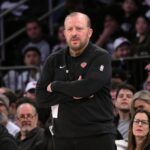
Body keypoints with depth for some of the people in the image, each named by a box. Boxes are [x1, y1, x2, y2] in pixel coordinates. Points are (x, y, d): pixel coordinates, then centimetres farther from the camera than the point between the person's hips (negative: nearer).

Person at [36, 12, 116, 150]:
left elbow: (87, 86, -18)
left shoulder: (101, 57, -2)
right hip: (63, 136, 4)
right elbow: (41, 98, 3)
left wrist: (55, 86, -3)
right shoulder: (54, 60, 11)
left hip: (97, 135, -4)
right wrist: (72, 94, -11)